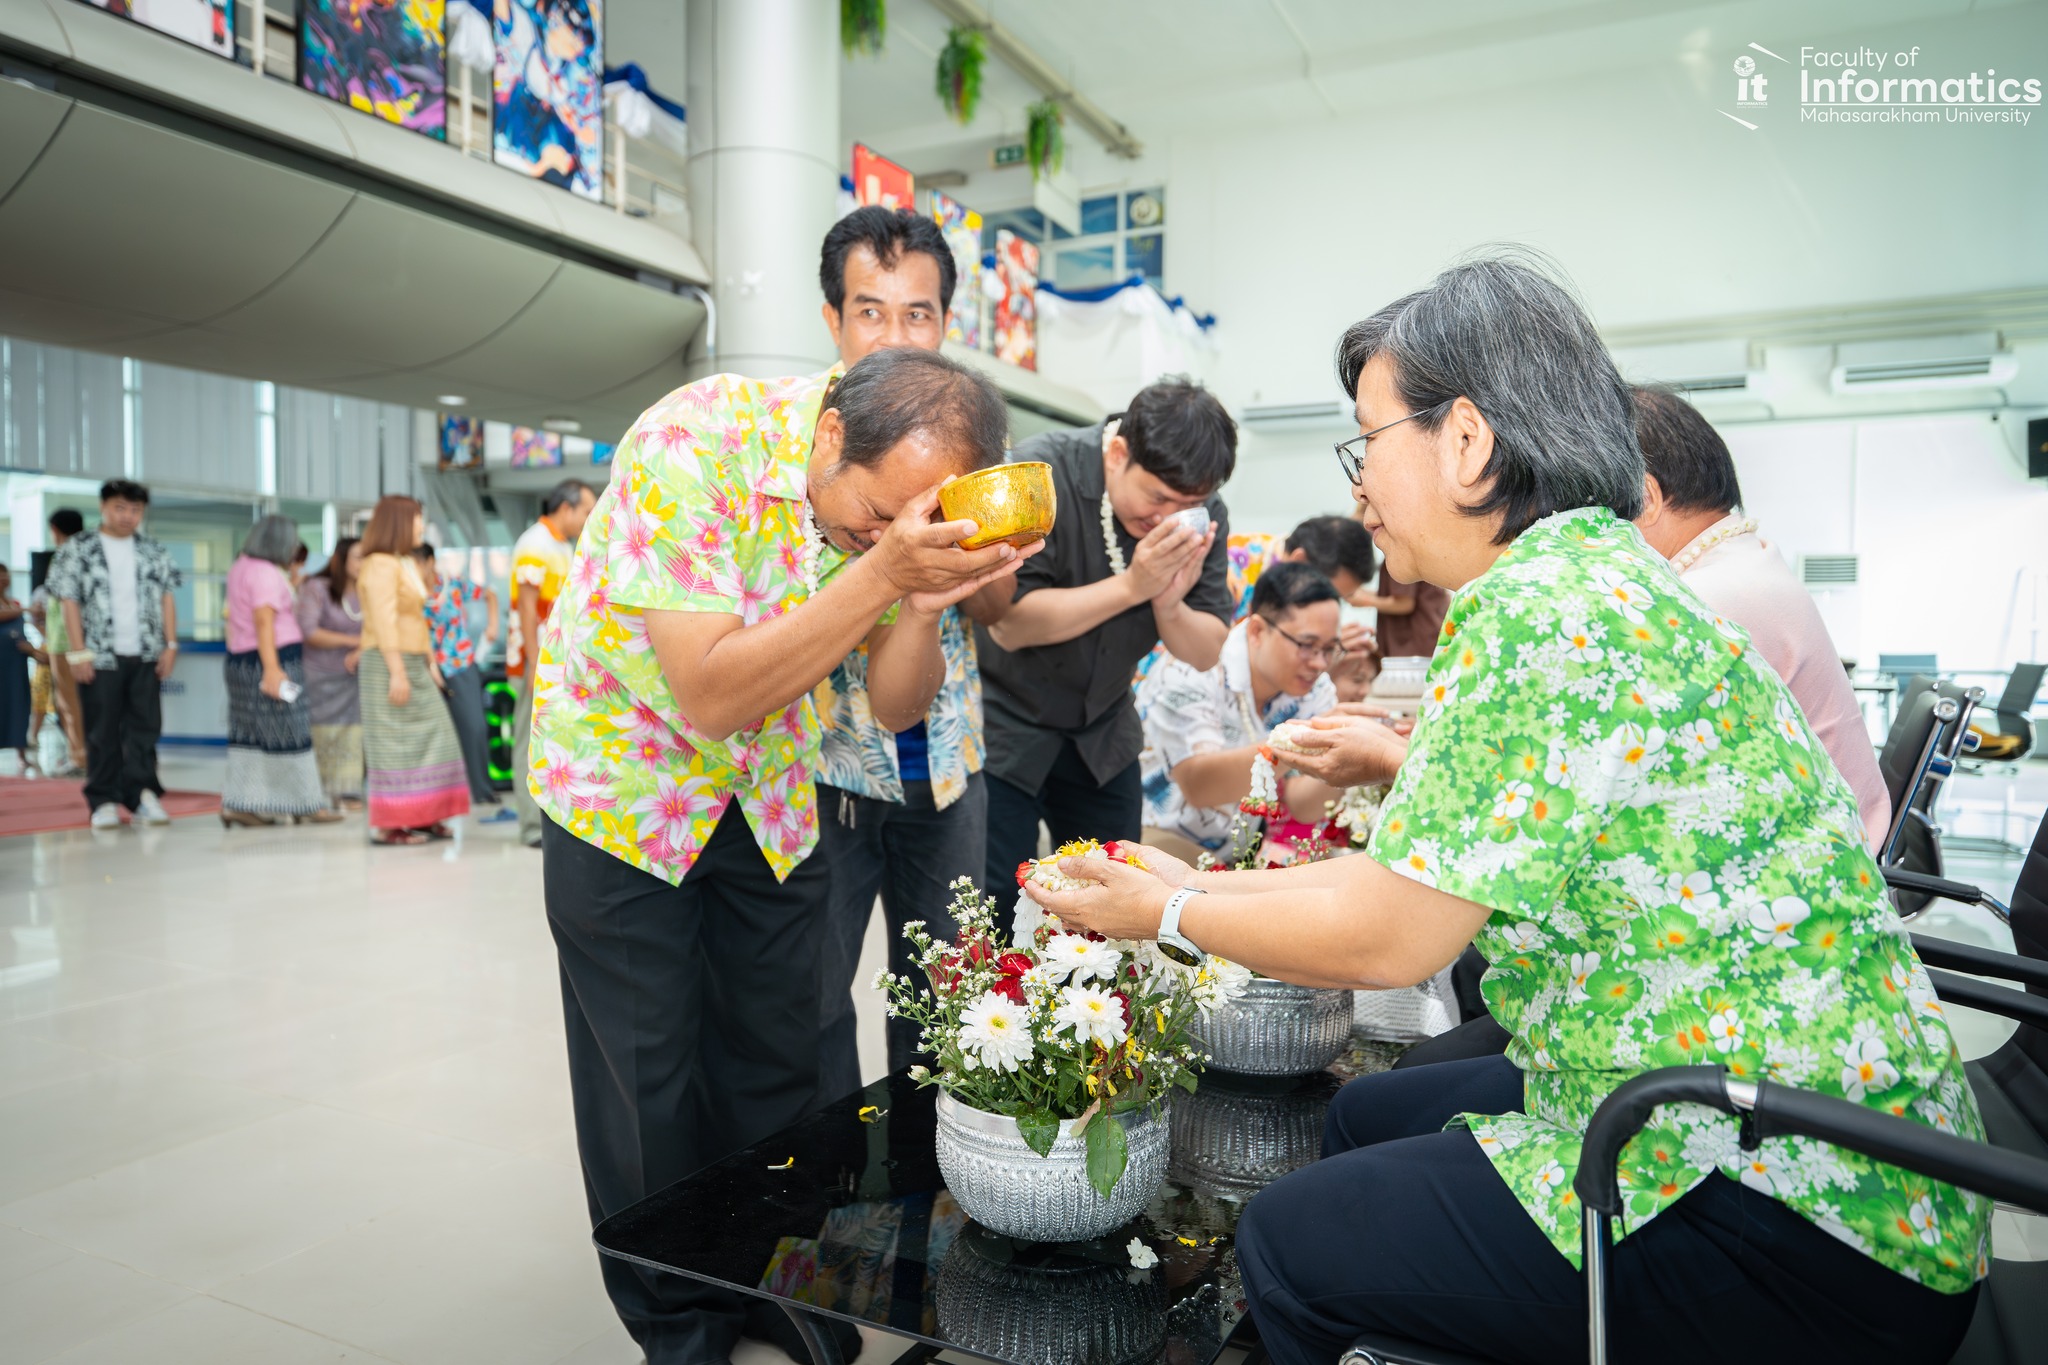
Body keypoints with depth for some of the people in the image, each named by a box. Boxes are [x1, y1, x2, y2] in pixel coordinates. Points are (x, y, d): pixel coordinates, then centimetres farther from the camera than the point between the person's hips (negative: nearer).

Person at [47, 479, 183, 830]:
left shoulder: (153, 551, 11)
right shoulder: (79, 549, 2)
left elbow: (166, 599, 11)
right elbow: (70, 602, -2)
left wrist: (170, 645, 3)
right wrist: (79, 652, -8)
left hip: (146, 655, 3)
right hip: (100, 656, -2)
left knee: (145, 728, 3)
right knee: (102, 732, 2)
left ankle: (143, 793, 10)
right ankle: (104, 801, 9)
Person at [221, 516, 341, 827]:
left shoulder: (240, 566, 14)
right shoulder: (267, 573, -15)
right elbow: (263, 621, -25)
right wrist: (272, 669, -30)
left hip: (240, 660, 9)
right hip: (275, 660, -9)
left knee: (249, 735, 10)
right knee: (289, 735, -3)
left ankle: (236, 804, 9)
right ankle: (307, 804, 3)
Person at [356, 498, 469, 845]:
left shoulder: (410, 564, 19)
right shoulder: (380, 565, -11)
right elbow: (384, 622, -18)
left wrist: (430, 663, 16)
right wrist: (397, 672, -23)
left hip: (414, 664, 9)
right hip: (388, 663, -9)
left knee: (429, 738, 7)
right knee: (394, 745, -7)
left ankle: (423, 817, 11)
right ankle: (387, 826, -3)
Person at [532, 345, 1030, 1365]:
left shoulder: (900, 490, -13)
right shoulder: (692, 444, -30)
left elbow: (896, 707, -8)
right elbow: (710, 699, -34)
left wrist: (924, 603, -28)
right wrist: (882, 569, -40)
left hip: (769, 793, 5)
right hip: (628, 772, -4)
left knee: (777, 1062, 11)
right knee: (651, 1080, 4)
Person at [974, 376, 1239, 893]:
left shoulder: (1203, 516, -6)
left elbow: (1207, 653, -2)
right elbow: (1008, 625, -24)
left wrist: (1169, 605, -23)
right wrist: (1131, 586, -29)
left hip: (1104, 737, 5)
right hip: (1003, 730, -4)